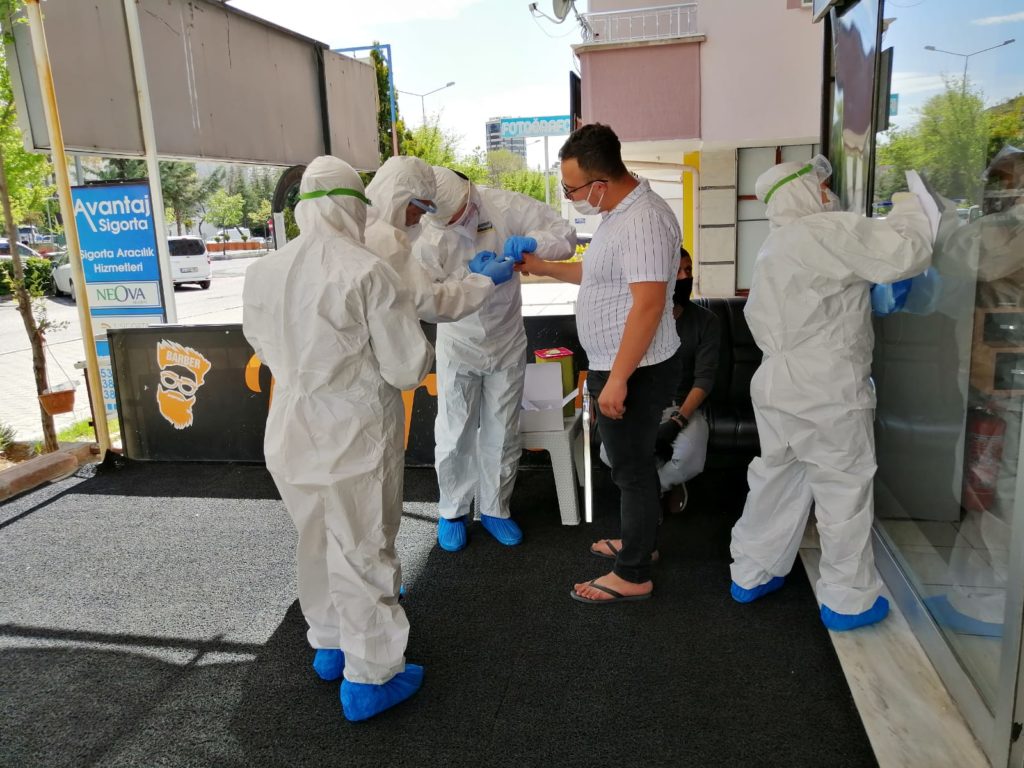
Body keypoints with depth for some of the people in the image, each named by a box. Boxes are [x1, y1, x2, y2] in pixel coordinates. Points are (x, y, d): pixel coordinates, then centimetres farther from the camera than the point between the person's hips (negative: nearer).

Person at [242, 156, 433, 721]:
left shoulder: (262, 273, -2)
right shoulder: (367, 273, -19)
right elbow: (408, 368, -16)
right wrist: (422, 353, 5)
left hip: (289, 434, 6)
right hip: (355, 436, -5)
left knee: (316, 543, 23)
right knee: (362, 554, 9)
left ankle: (328, 647, 41)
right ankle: (369, 677, 23)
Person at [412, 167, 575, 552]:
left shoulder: (505, 205, -16)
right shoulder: (426, 236, -18)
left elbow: (566, 236, -10)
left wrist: (531, 243, -31)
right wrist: (477, 278, -33)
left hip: (508, 342, 2)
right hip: (459, 346, -1)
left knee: (502, 434, 12)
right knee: (455, 435, 7)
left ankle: (495, 508, 31)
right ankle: (452, 511, 29)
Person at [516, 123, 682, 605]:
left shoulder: (643, 220, -23)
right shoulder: (620, 212, 9)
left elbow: (648, 303, -29)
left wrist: (617, 380, -28)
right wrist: (542, 267, 19)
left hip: (635, 372, -10)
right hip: (619, 368, 10)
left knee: (632, 468, 3)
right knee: (632, 463, 22)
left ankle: (633, 576, 18)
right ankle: (640, 541, 41)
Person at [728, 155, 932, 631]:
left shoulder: (773, 248, 15)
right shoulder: (830, 231, -13)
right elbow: (909, 255, -14)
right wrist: (907, 207, 2)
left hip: (777, 382, 9)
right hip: (827, 391, -9)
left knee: (775, 479, 18)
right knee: (846, 489, 4)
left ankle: (750, 574, 29)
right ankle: (848, 600, 16)